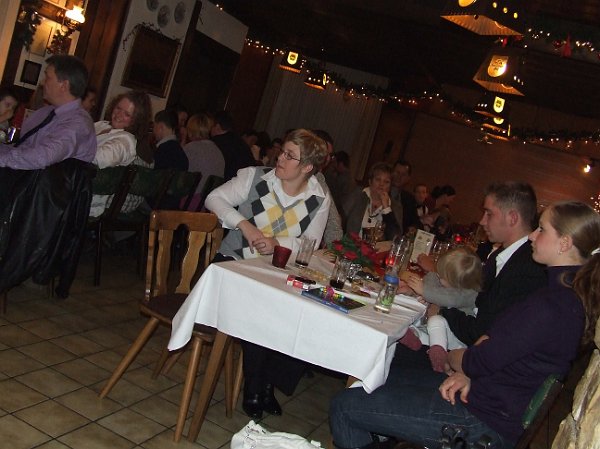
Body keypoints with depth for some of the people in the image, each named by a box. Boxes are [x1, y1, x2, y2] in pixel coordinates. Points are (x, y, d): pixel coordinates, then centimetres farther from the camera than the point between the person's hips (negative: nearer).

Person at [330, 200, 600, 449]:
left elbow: (479, 361, -19)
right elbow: (495, 341, 10)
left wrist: (451, 358, 3)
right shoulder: (570, 294, 8)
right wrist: (466, 371, -6)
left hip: (483, 419, -10)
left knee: (344, 407, -10)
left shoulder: (551, 307, -25)